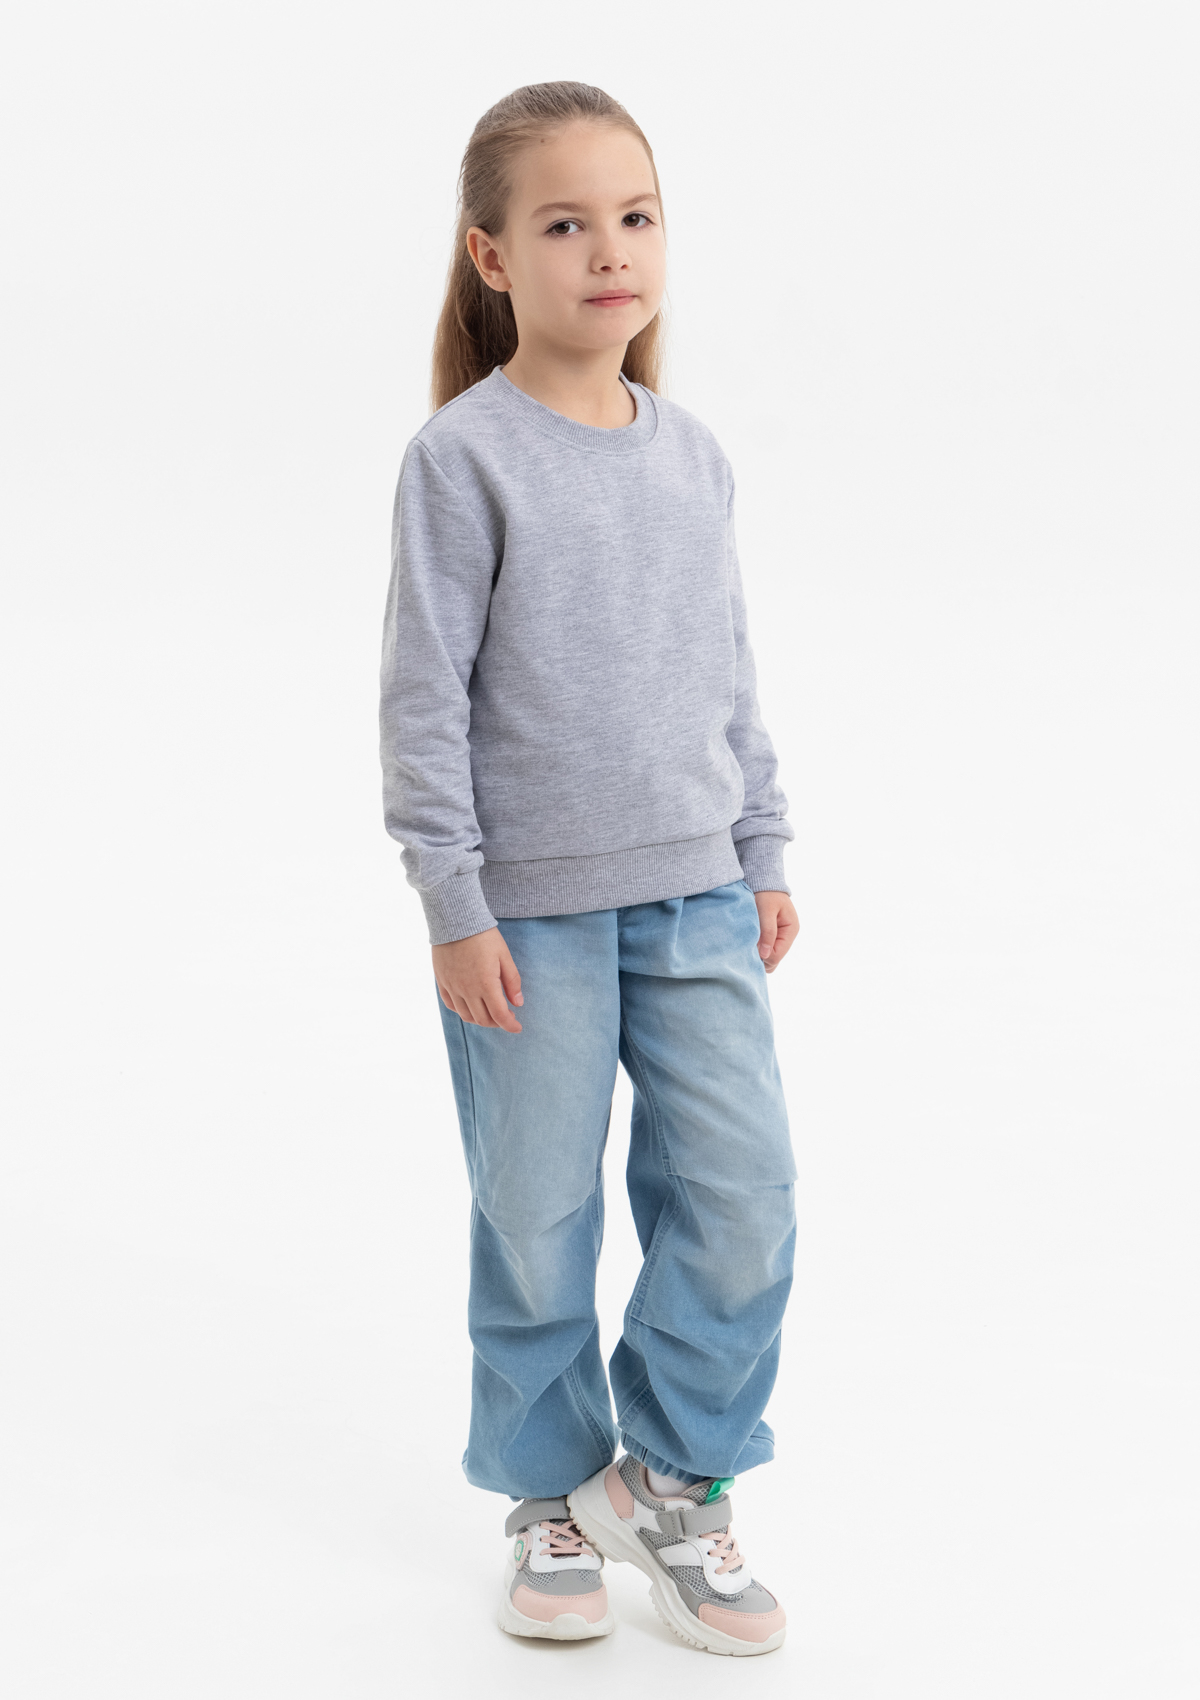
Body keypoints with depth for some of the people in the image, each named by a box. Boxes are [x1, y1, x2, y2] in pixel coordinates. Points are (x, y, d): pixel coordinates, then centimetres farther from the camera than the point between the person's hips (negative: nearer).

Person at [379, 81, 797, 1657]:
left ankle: (670, 1477, 22)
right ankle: (550, 1498, 27)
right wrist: (455, 905, -12)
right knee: (537, 1223, 6)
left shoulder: (694, 457, 7)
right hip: (532, 910, -4)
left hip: (695, 895, 4)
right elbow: (424, 695, -9)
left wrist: (764, 853, 14)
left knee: (745, 1197, 1)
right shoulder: (463, 458, -9)